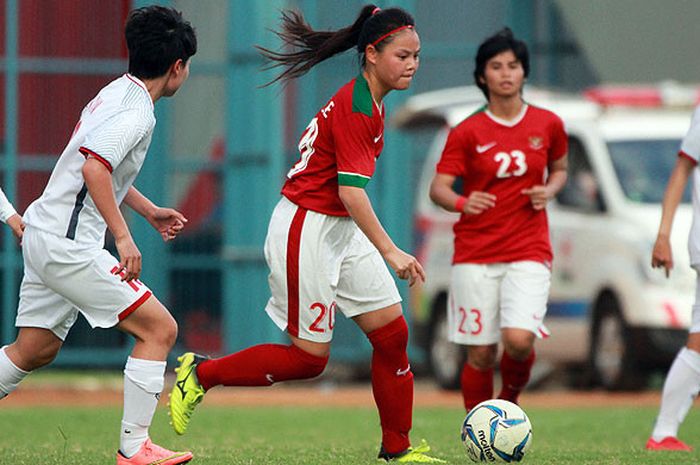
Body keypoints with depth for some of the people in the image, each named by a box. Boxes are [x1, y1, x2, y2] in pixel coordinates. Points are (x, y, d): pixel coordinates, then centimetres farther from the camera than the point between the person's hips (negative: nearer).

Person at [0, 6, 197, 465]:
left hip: (44, 235, 10)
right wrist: (123, 236, -28)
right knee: (160, 328, -6)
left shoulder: (115, 93, 15)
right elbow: (94, 169, -29)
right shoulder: (136, 112, -16)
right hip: (67, 244, -10)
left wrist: (149, 210, 31)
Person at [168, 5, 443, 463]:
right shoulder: (356, 108, -21)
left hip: (341, 231, 10)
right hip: (306, 231, -10)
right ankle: (201, 374, 12)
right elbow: (351, 189, -27)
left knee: (392, 331, 4)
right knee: (309, 358, -3)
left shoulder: (369, 102, 9)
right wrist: (391, 252, -31)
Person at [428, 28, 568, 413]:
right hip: (475, 253, 0)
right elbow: (438, 188, -5)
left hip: (529, 250, 0)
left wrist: (548, 190, -2)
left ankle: (511, 397, 13)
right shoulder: (467, 132, -1)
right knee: (481, 353, -1)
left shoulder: (547, 124, 4)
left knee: (519, 339, -19)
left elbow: (559, 169, 21)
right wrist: (462, 203, -27)